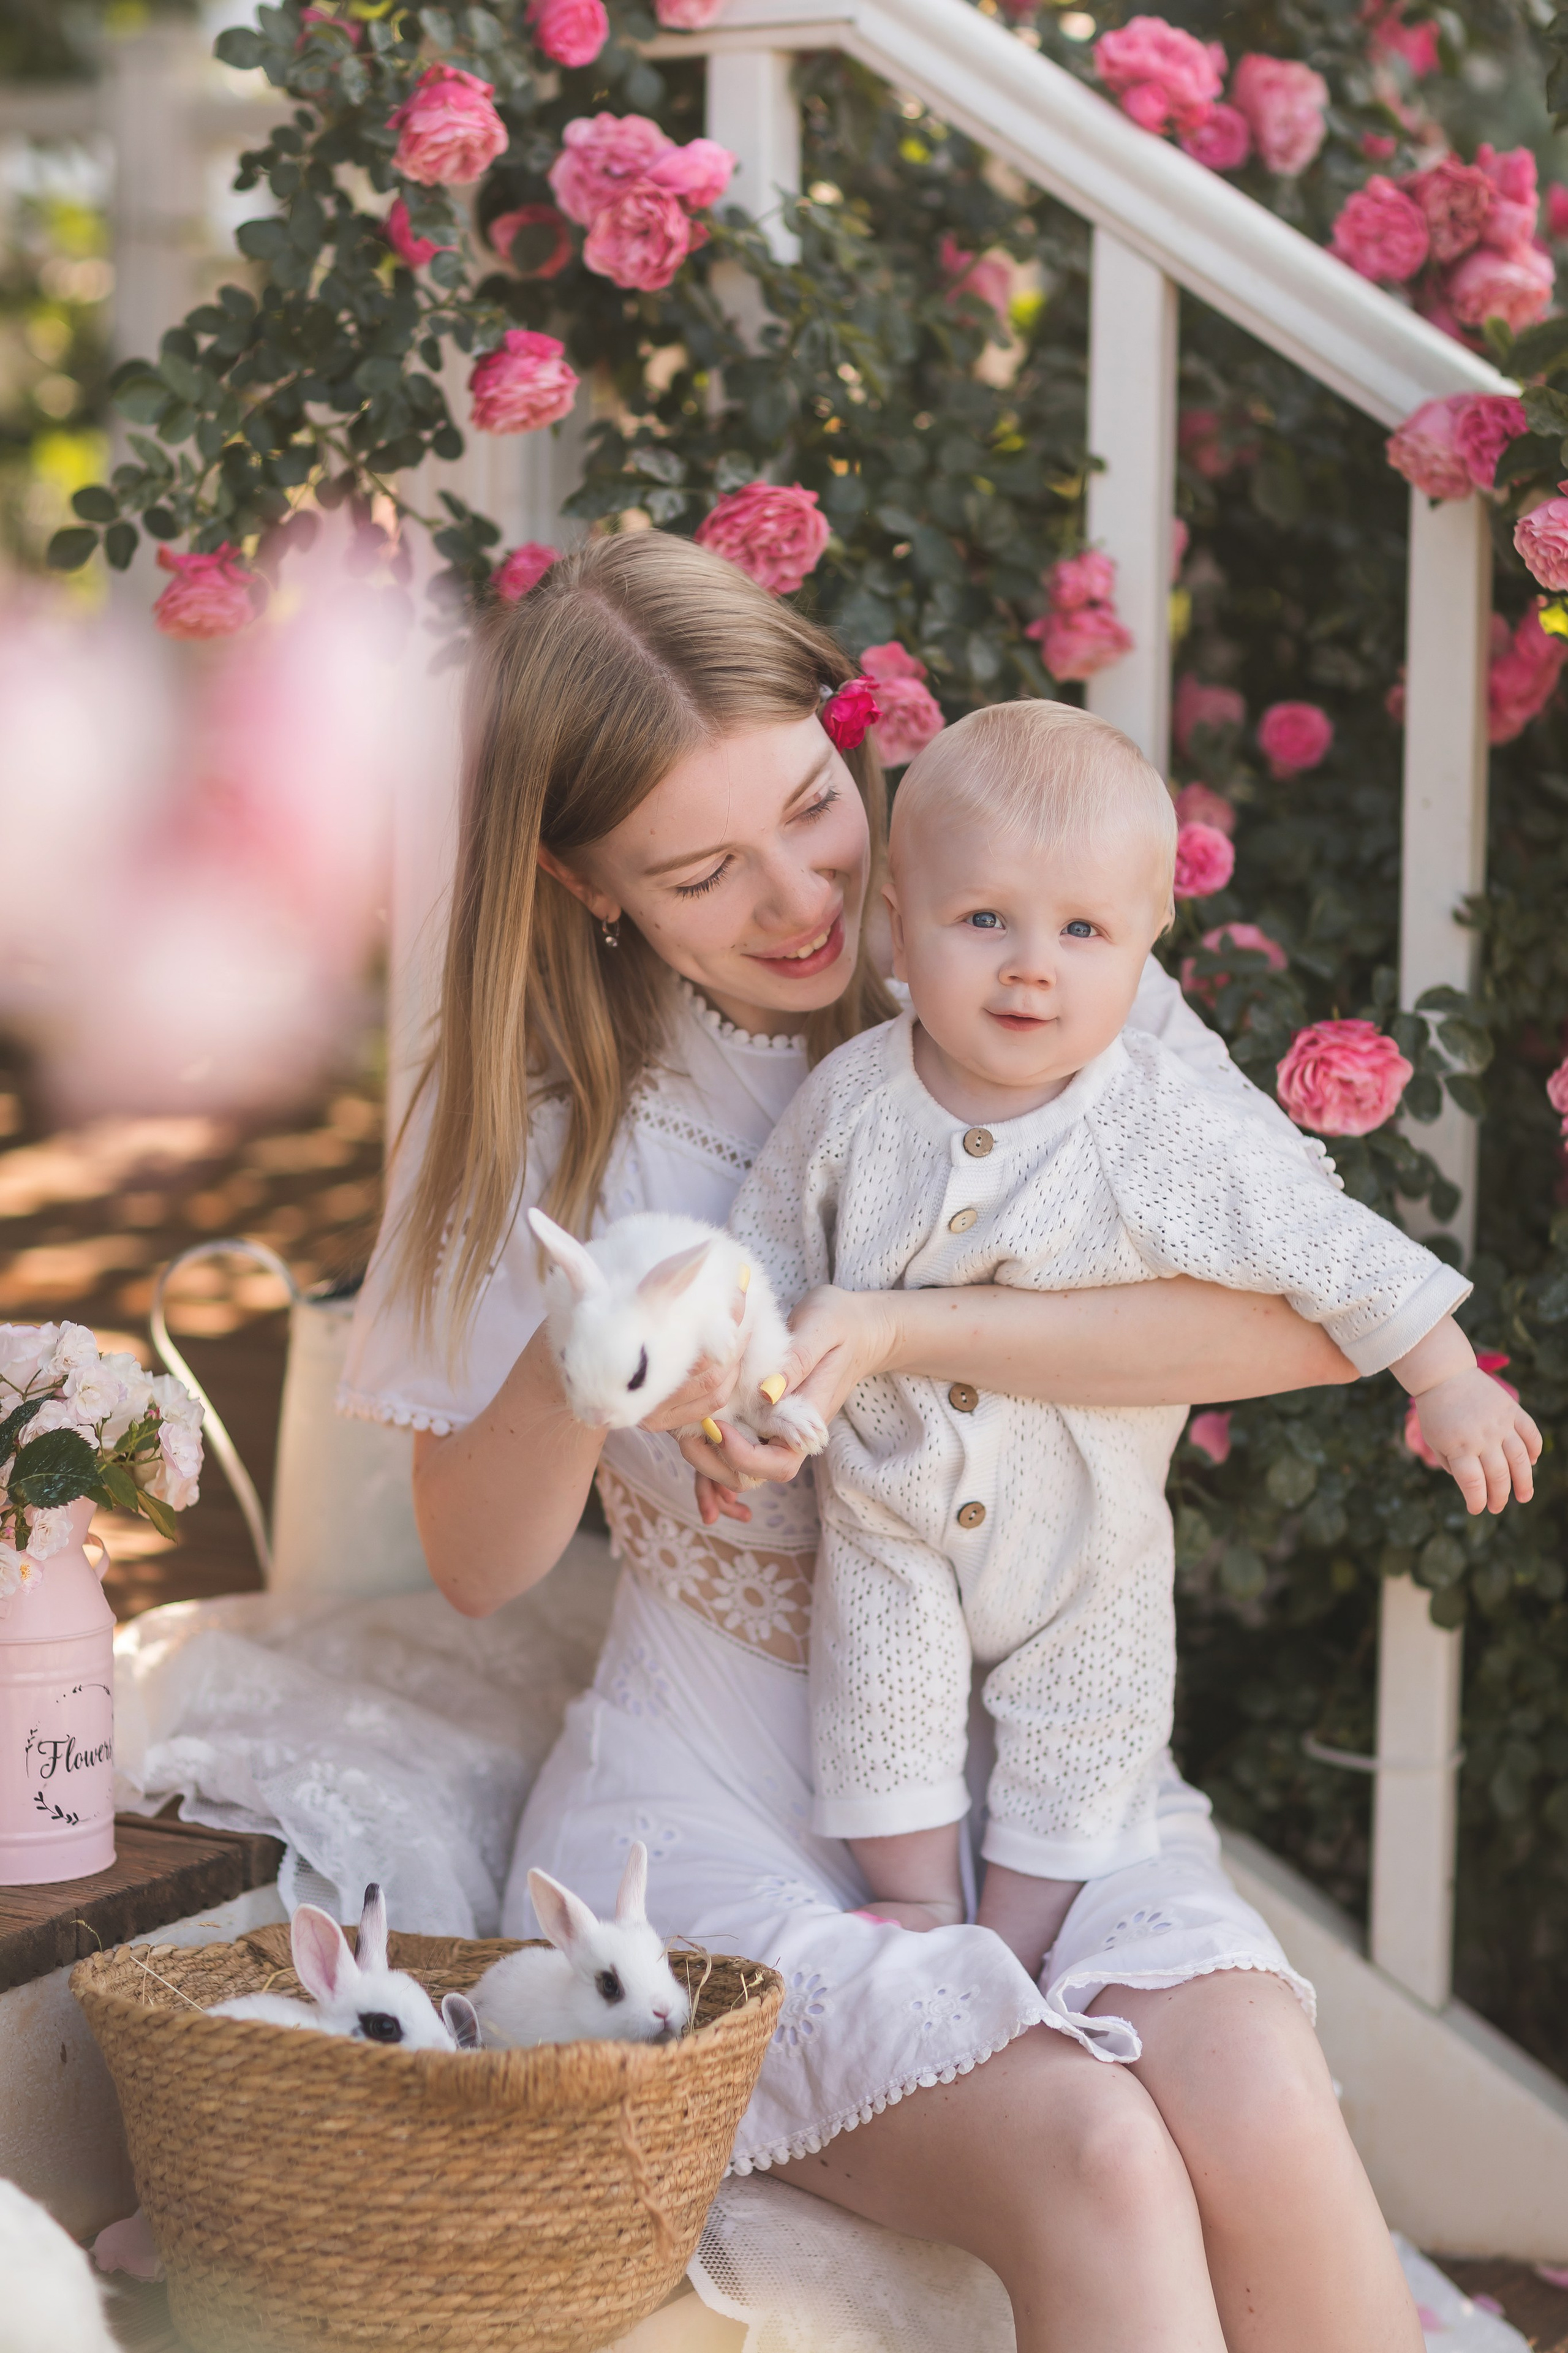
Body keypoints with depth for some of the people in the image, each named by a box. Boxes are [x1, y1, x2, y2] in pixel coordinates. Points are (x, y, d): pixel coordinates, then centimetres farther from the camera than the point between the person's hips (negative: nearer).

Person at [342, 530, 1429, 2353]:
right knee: (1094, 2166, -29)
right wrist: (580, 1369, -20)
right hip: (719, 1805, -1)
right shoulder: (541, 1111, 1)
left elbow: (1313, 1315, -14)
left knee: (1261, 2123, -28)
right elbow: (475, 1565, 3)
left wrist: (898, 1332, -23)